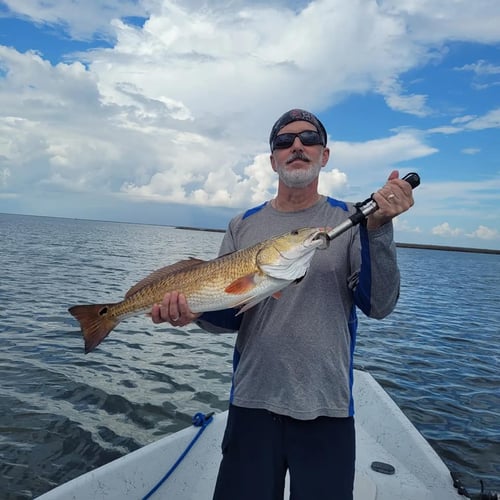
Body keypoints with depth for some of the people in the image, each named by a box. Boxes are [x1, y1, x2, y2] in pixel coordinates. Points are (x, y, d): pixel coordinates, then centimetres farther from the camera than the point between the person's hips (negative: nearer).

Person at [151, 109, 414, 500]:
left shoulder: (351, 220, -1)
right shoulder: (244, 226, 5)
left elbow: (379, 305, -12)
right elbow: (230, 315, 4)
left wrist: (379, 226, -23)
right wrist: (196, 310, -17)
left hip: (327, 408, -1)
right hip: (252, 403, 2)